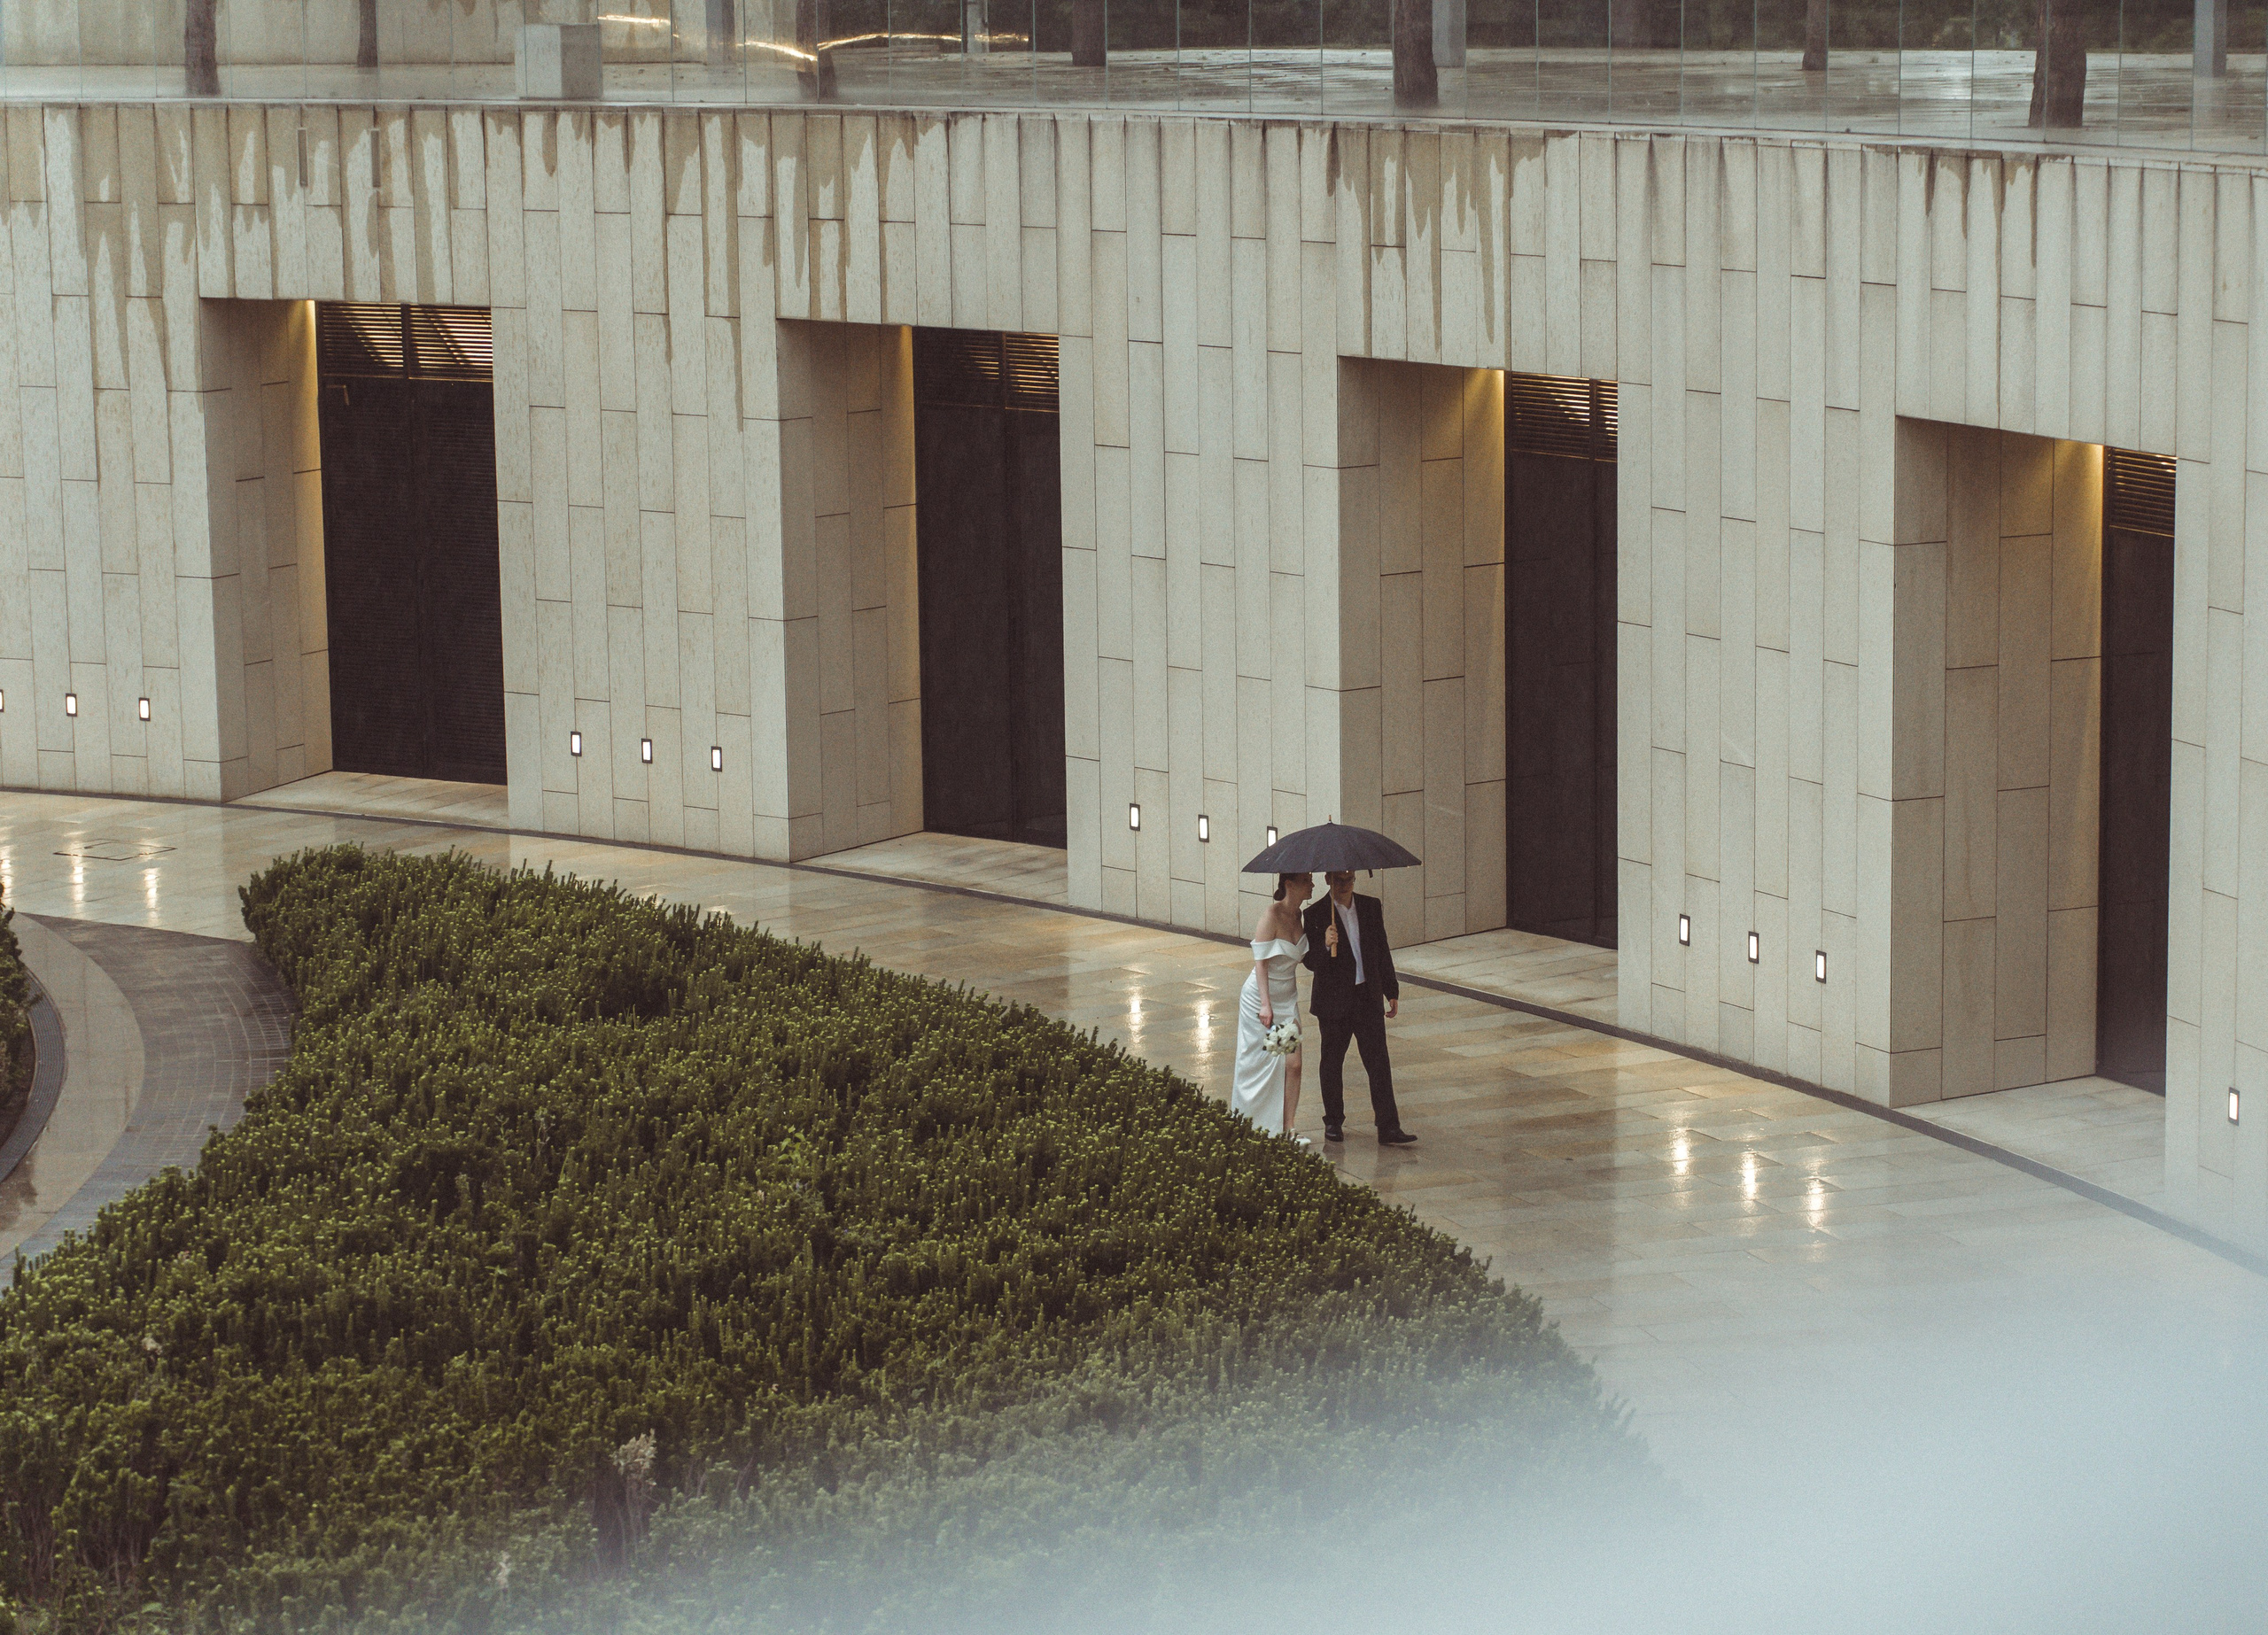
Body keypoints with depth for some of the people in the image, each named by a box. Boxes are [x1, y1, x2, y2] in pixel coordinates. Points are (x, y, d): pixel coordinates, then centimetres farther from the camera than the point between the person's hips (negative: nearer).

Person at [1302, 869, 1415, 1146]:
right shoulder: (1316, 915, -8)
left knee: (1379, 1063, -4)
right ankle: (1333, 1121, 26)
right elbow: (1311, 962, -11)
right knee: (1332, 1063, 10)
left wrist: (1391, 991, 14)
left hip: (1368, 998, 2)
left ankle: (1388, 1128, -5)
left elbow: (1382, 951, 13)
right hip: (1334, 1001, -2)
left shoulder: (1371, 907, 5)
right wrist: (1325, 945, -32)